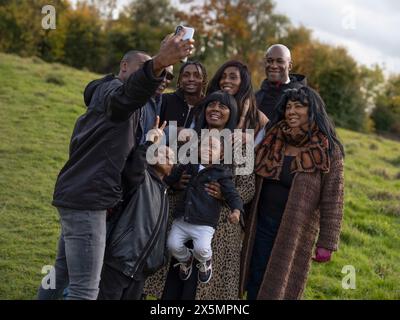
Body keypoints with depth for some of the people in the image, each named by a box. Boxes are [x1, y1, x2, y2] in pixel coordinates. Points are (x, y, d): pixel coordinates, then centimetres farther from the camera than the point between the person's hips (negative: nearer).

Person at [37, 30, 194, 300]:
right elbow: (128, 93, -36)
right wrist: (158, 64, -56)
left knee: (62, 273, 21)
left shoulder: (103, 95, 25)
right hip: (87, 199, -11)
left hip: (76, 195, 11)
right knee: (85, 289, -11)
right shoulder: (112, 88, -9)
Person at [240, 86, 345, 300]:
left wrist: (326, 243, -11)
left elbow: (332, 200, -10)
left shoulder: (327, 150, -11)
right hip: (262, 225, 4)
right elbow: (256, 182, 15)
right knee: (255, 285, 11)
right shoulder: (273, 140, 3)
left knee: (279, 289, 7)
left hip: (295, 232, -4)